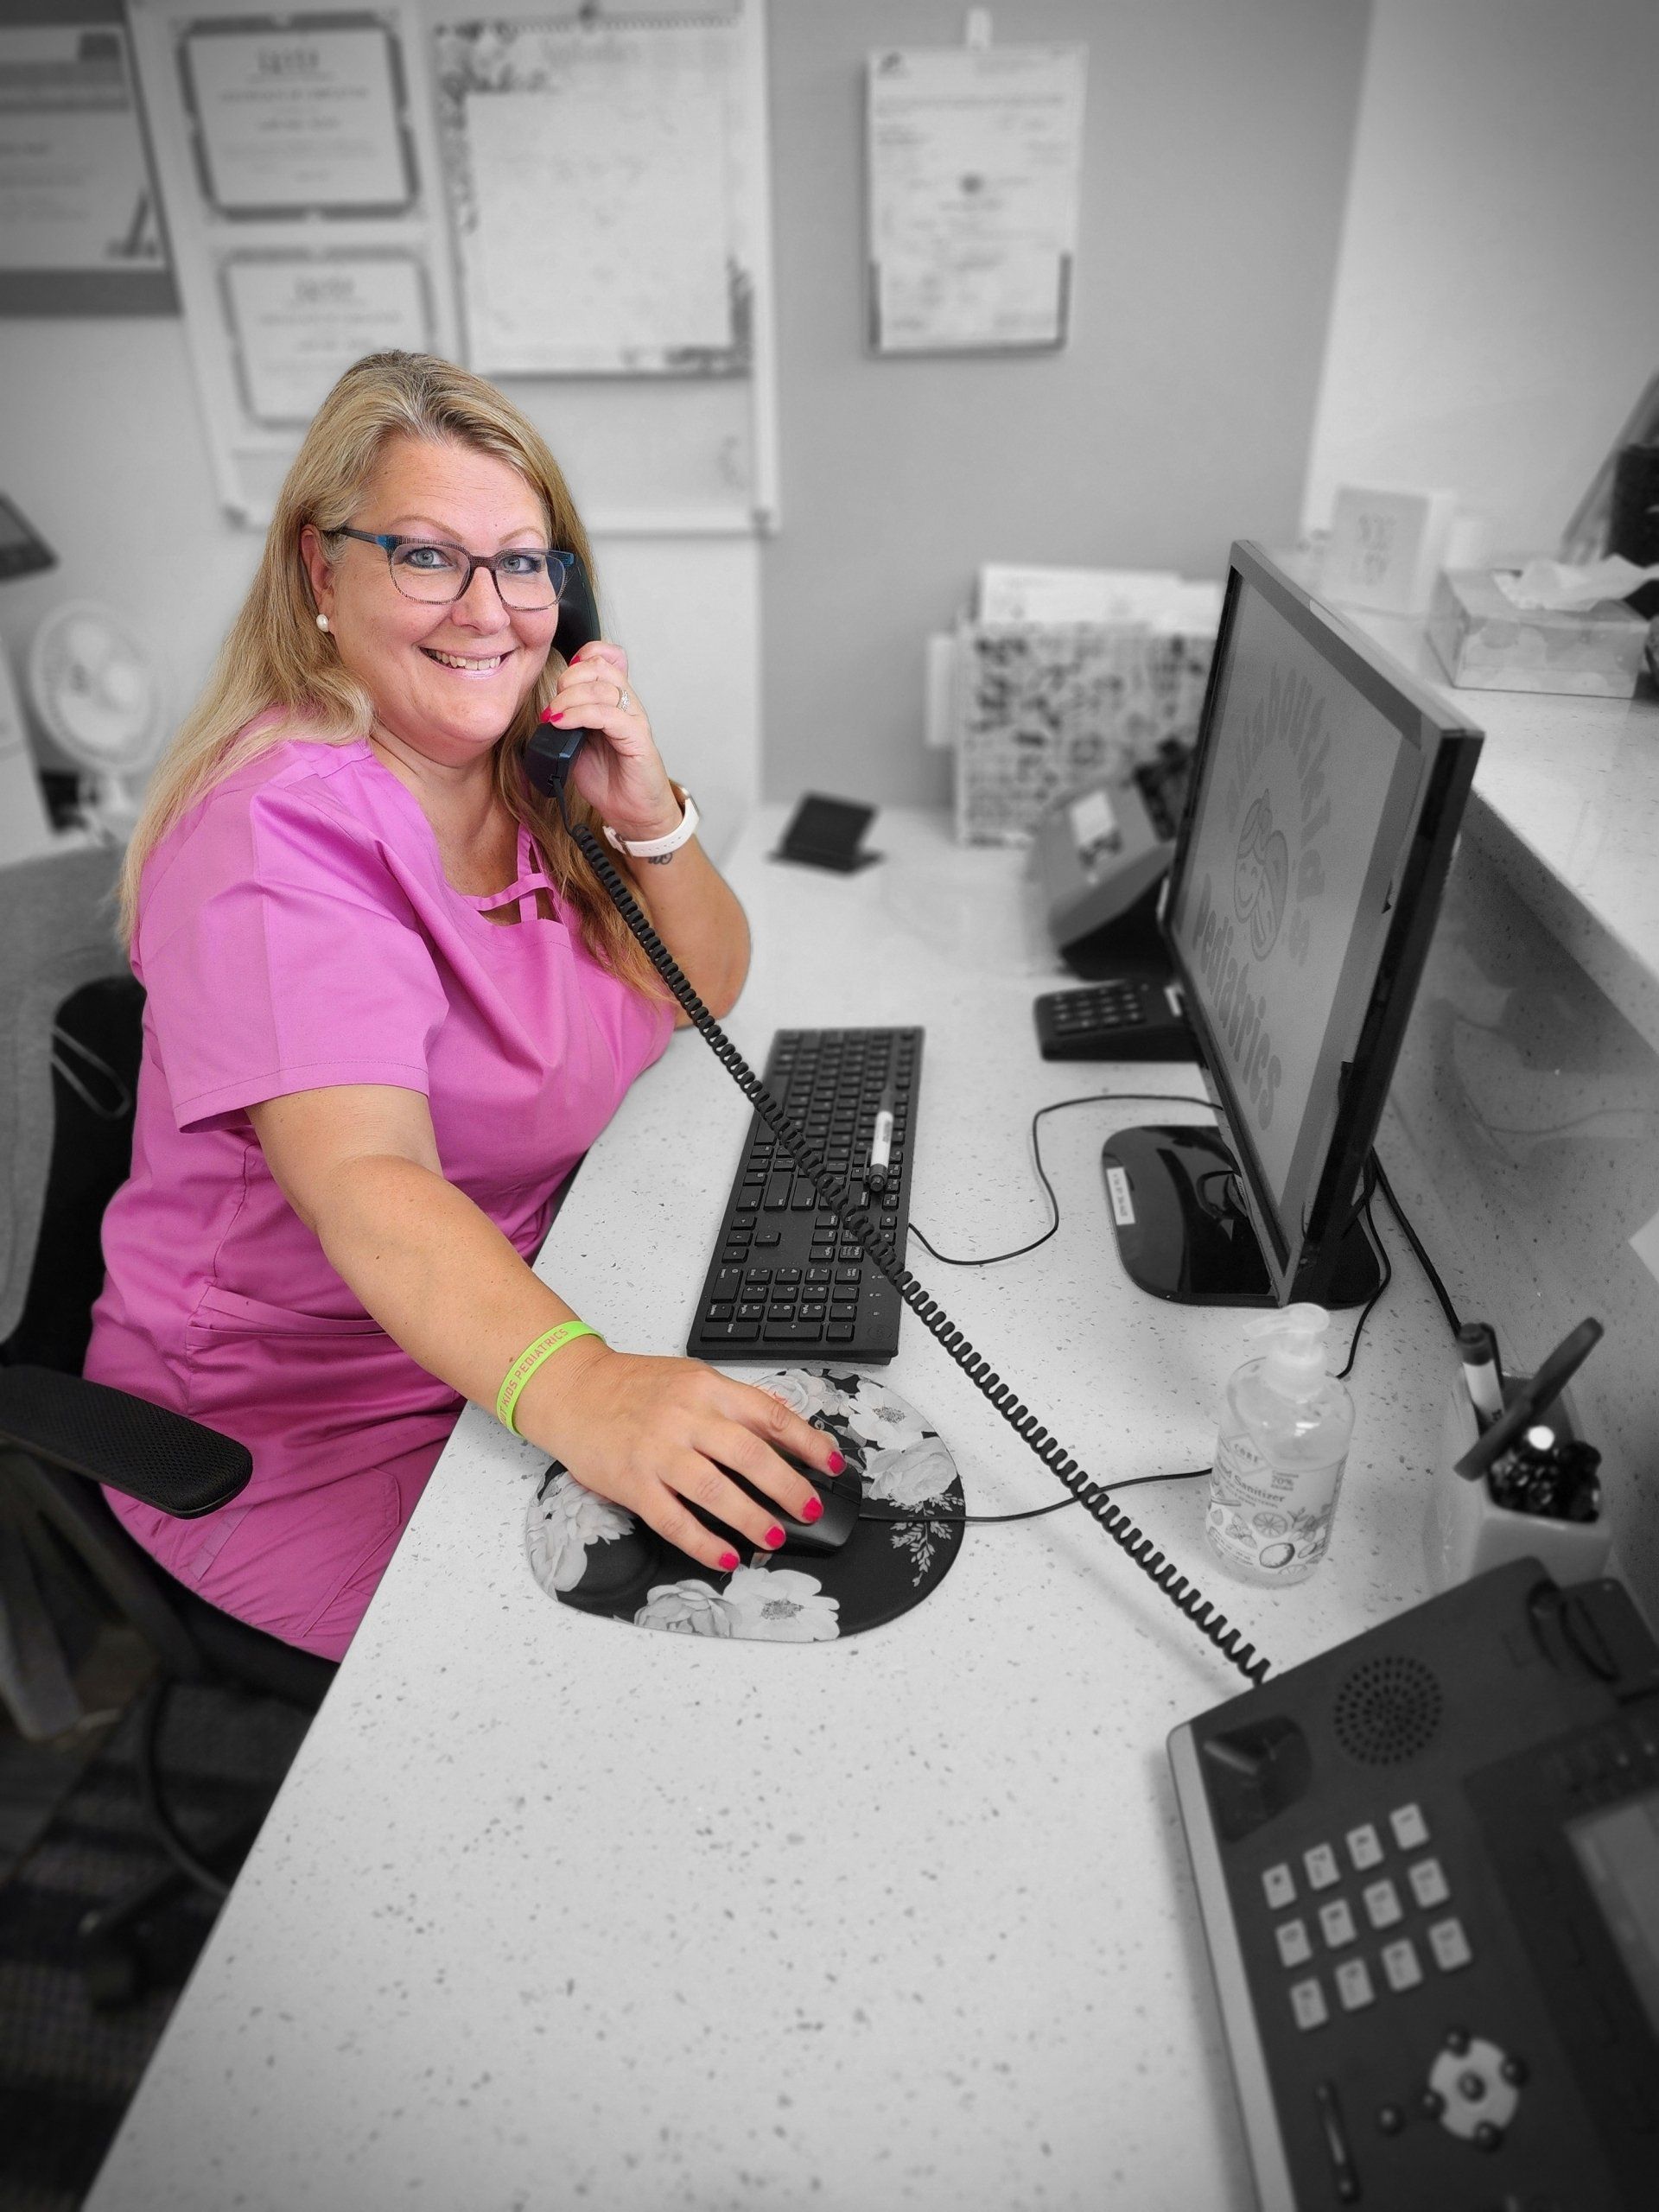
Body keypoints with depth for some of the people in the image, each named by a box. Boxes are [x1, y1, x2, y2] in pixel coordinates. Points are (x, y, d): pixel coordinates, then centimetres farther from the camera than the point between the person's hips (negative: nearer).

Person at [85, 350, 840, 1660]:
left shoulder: (531, 761, 1)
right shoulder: (284, 829, -23)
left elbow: (702, 996, 5)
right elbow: (366, 1183, -36)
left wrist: (648, 818, -13)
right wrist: (576, 1387, -53)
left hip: (522, 1305, 7)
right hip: (292, 1426, -7)